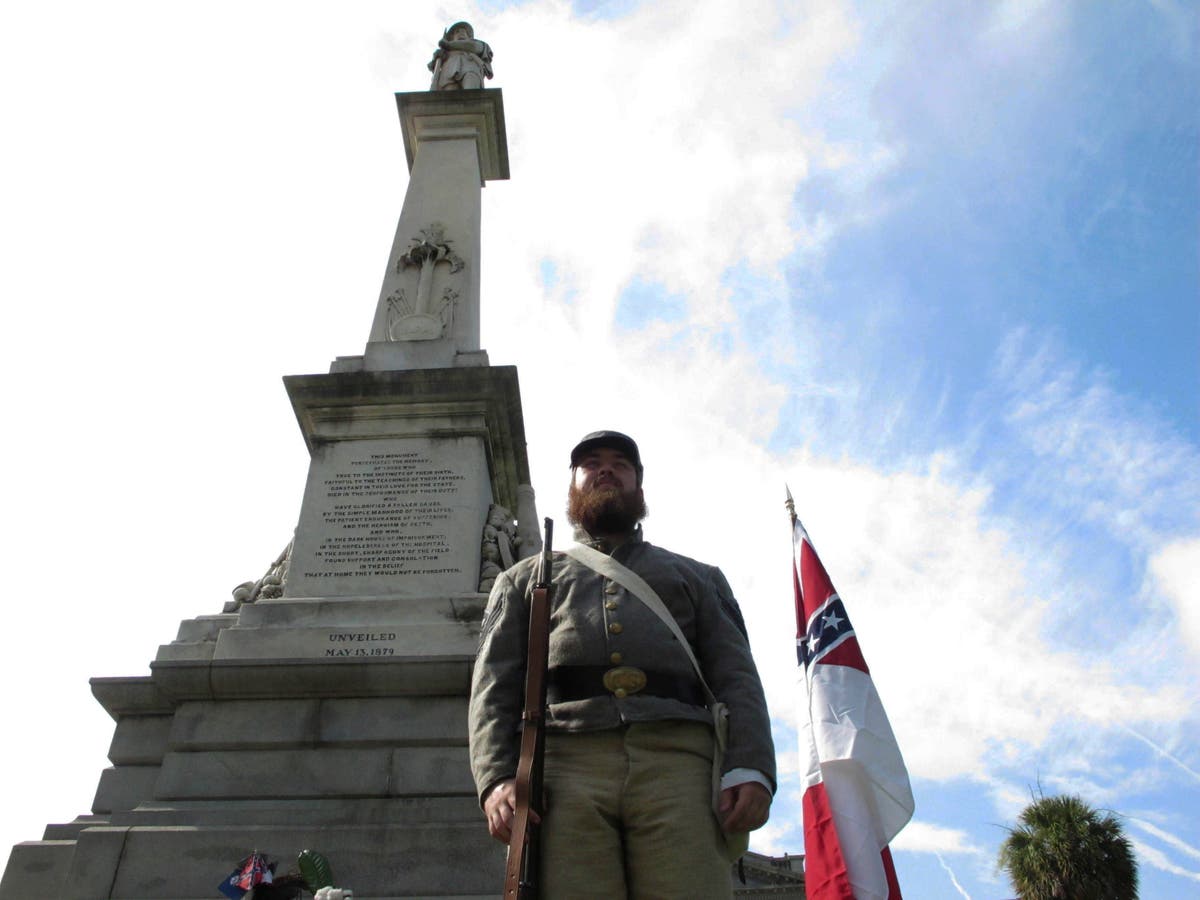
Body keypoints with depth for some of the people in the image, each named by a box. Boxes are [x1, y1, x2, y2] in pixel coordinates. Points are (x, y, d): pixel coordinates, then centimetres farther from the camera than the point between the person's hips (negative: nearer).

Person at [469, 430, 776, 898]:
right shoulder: (525, 578, 29)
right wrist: (497, 777, -4)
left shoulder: (697, 576, 30)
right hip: (565, 760, 0)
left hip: (677, 760, 1)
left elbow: (736, 679, 15)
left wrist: (751, 769, -4)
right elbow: (494, 685, 15)